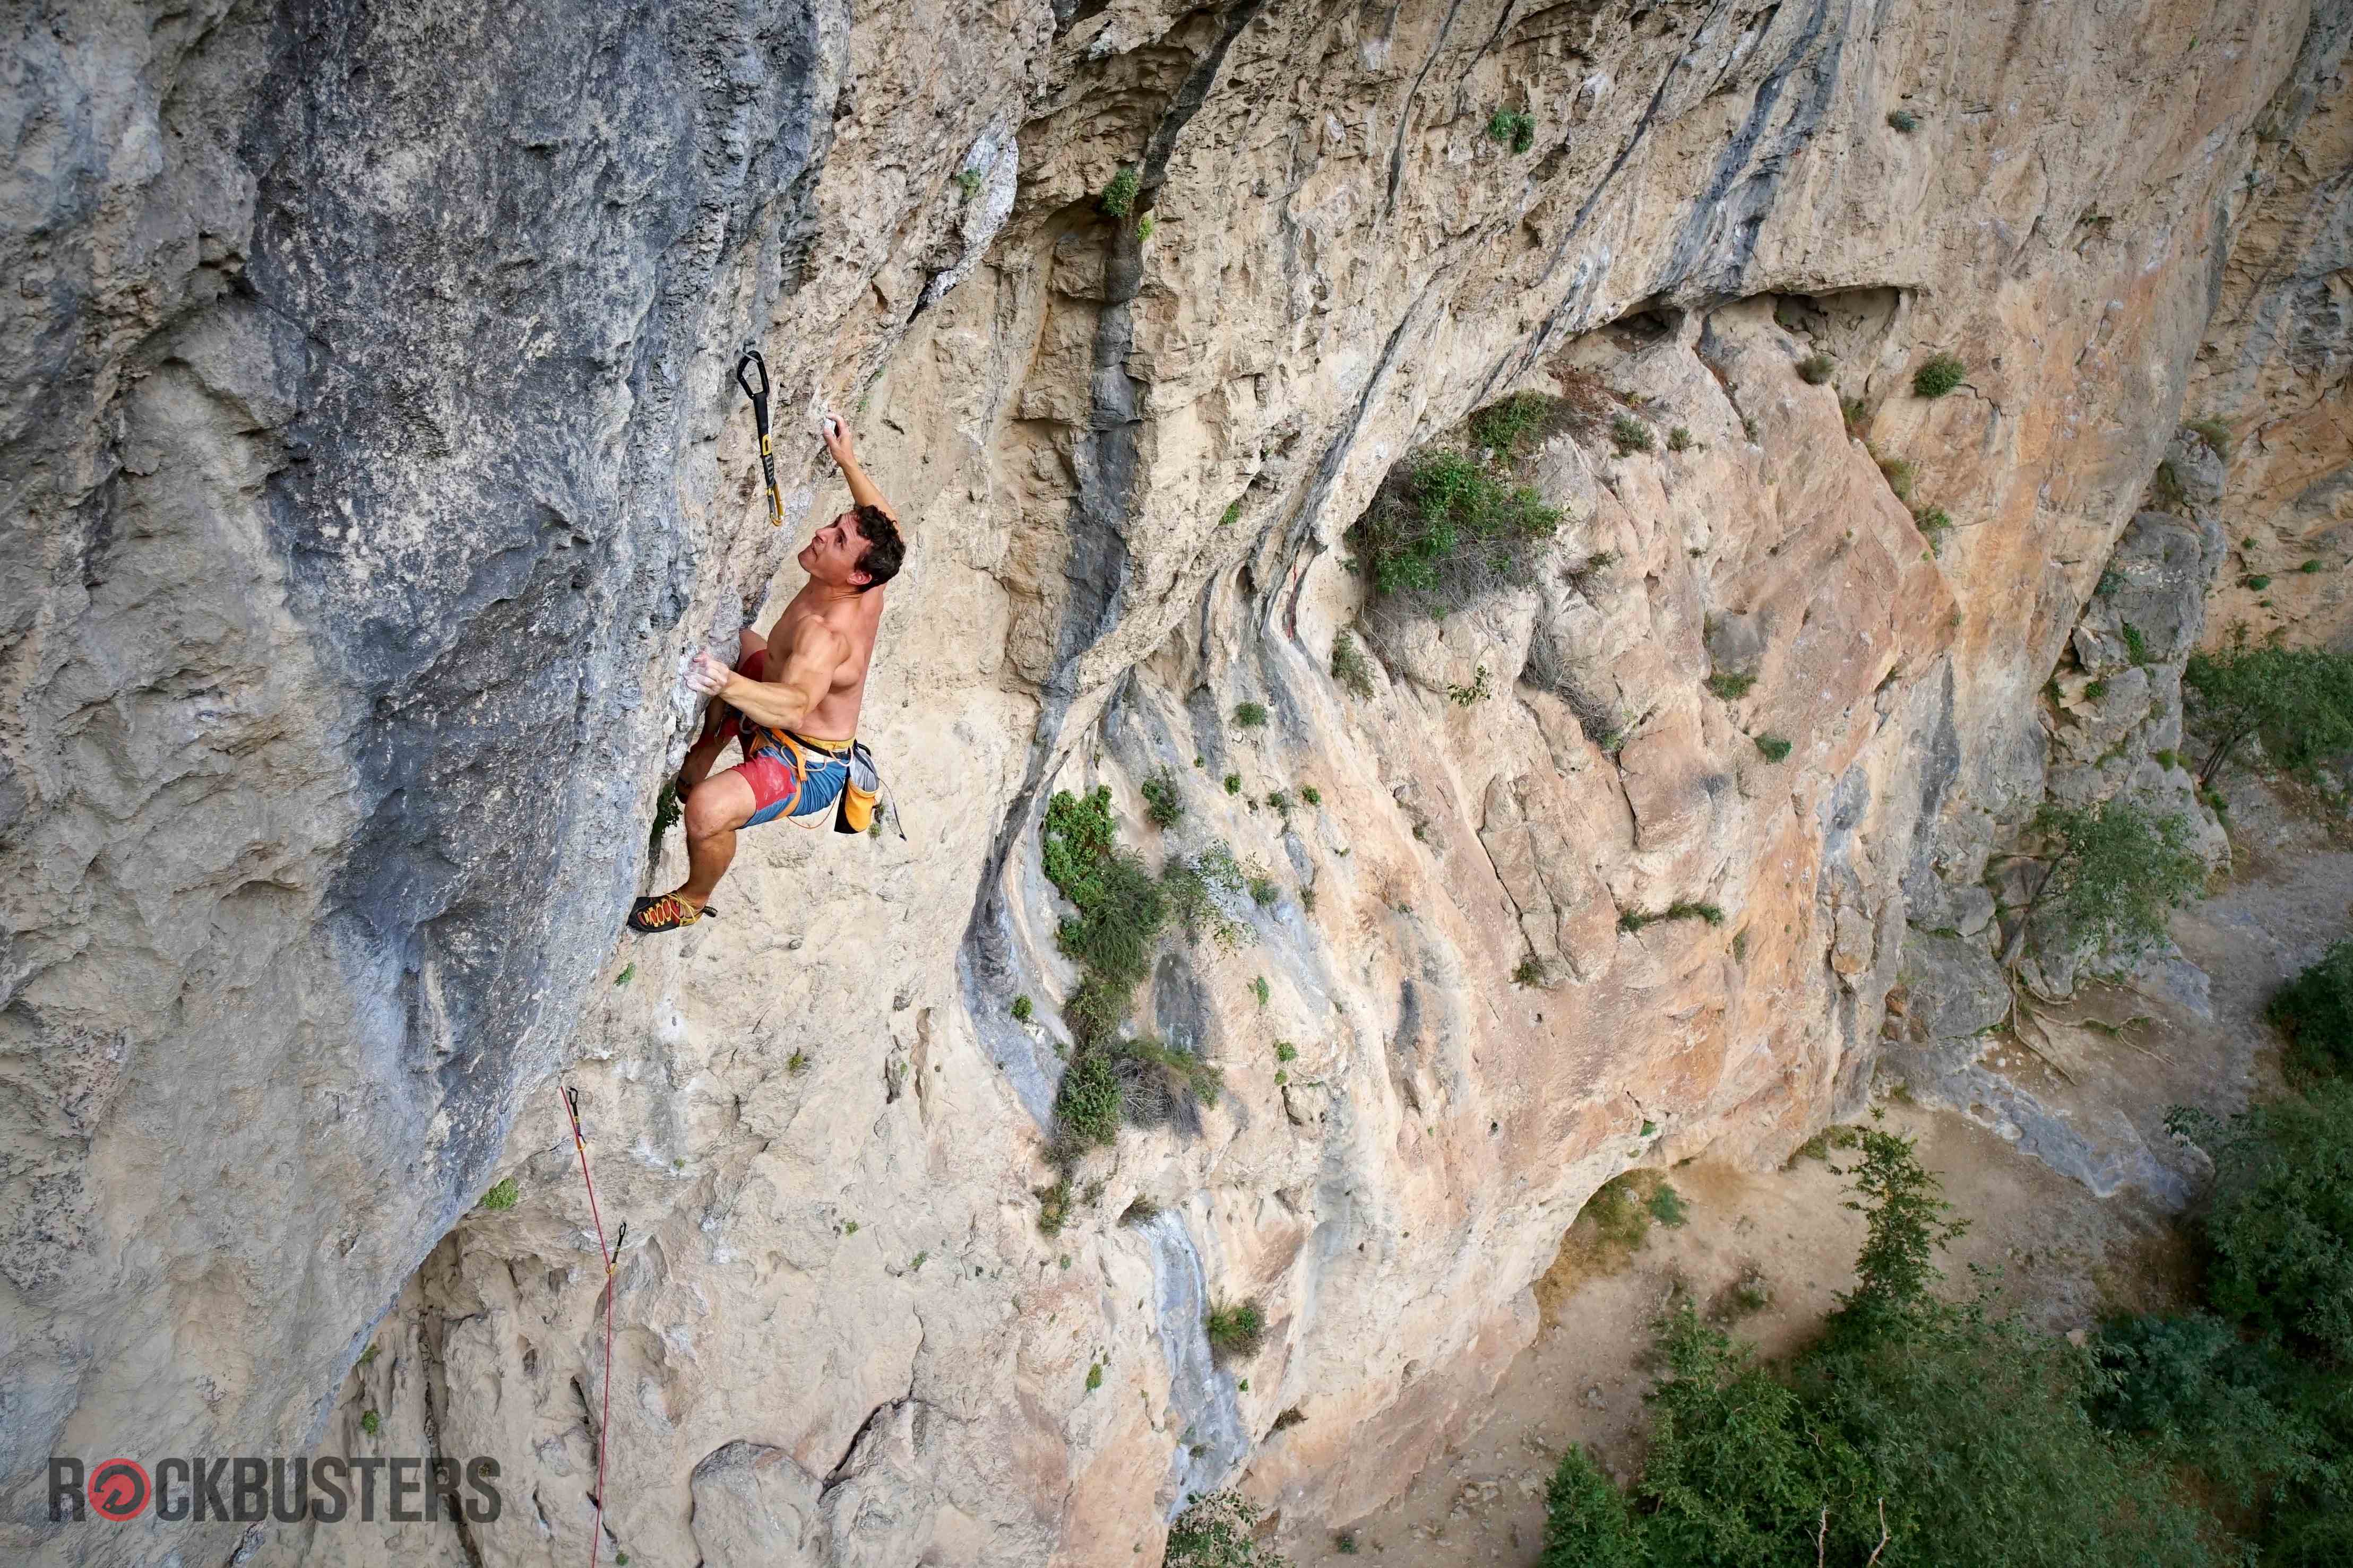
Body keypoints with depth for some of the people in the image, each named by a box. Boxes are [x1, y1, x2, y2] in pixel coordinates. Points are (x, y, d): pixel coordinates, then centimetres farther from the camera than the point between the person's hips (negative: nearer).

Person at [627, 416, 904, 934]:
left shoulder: (826, 632, -38)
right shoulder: (868, 586, -14)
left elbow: (796, 706, -56)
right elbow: (885, 526, 10)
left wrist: (731, 686, -72)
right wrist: (847, 460, 12)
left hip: (806, 769, -10)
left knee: (708, 811, -34)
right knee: (734, 641, 29)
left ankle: (694, 899, 0)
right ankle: (699, 763, 33)